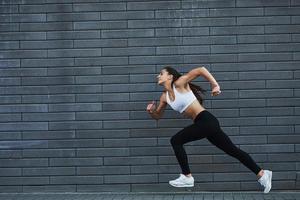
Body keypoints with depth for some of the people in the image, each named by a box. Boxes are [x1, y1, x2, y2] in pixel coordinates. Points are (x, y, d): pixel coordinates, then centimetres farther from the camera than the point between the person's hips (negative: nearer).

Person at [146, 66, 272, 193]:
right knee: (233, 150, 9)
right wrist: (151, 111, 2)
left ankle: (187, 177, -1)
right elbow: (157, 116, 24)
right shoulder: (164, 97, 15)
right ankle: (262, 174, 14)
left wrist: (215, 85, -15)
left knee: (176, 141, -10)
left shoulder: (179, 84, -7)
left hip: (206, 120, -9)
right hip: (202, 123, 9)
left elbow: (201, 70, -11)